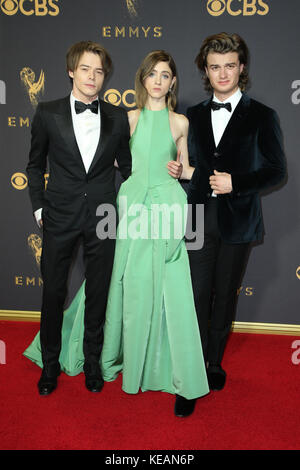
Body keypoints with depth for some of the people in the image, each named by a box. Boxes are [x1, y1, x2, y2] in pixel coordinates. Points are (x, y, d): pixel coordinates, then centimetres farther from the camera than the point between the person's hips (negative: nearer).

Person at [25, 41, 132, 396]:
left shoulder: (118, 118, 3)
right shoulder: (48, 114, -1)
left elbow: (126, 166, 11)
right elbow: (35, 165, 8)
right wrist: (38, 206, 3)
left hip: (102, 217, 1)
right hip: (60, 216, -1)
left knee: (98, 293, 11)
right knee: (53, 293, 8)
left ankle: (92, 362, 31)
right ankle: (50, 364, 30)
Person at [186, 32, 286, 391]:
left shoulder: (262, 116, 1)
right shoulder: (194, 116, 11)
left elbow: (276, 170, -3)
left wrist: (235, 183, -15)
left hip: (237, 222, -2)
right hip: (200, 220, 2)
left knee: (225, 296, 10)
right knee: (197, 295, 3)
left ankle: (215, 363, 28)